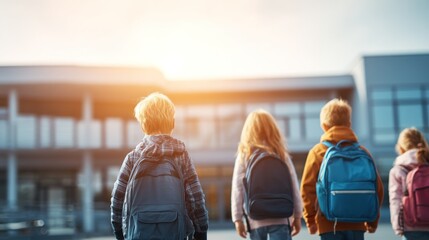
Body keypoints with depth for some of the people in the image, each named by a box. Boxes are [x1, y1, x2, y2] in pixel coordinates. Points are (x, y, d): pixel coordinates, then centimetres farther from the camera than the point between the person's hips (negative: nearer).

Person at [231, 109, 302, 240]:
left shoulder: (244, 156, -1)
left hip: (256, 219, 0)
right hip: (280, 217, 0)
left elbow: (237, 189, -2)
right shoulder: (281, 155, 1)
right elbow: (293, 186, 2)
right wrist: (297, 216, 10)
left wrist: (238, 219, 3)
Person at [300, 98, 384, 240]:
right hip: (356, 223, 3)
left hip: (329, 224, -3)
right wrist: (373, 220, 15)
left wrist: (310, 219, 3)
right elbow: (377, 186, 4)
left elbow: (308, 187, -6)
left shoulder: (318, 151, -1)